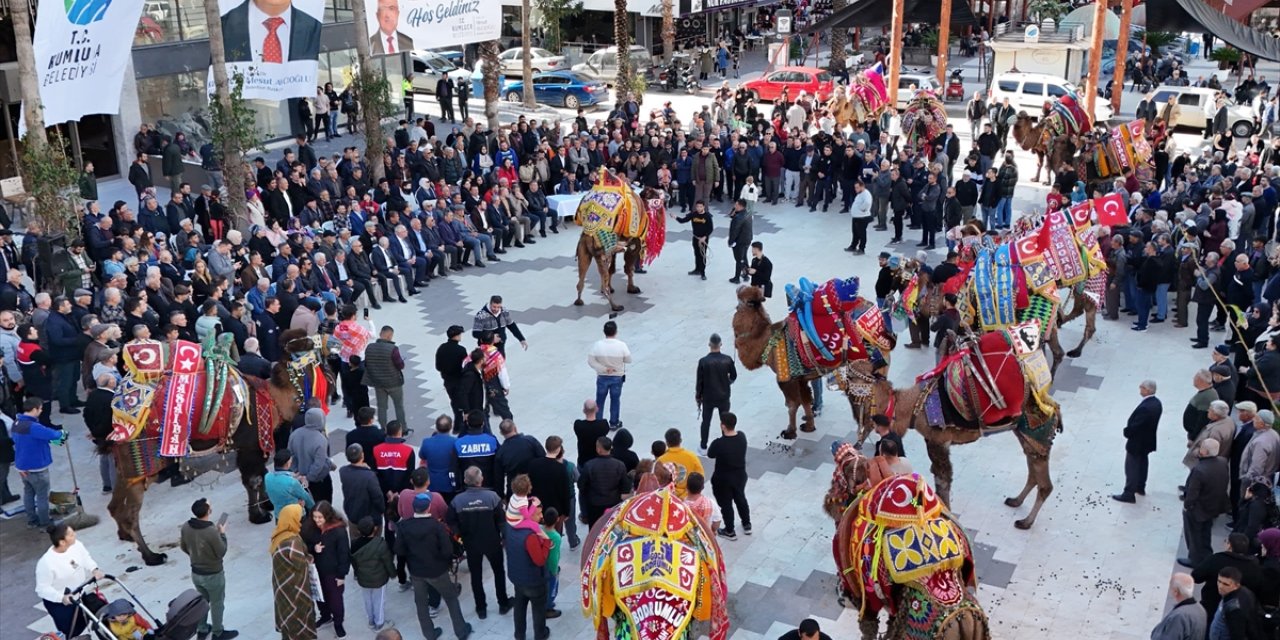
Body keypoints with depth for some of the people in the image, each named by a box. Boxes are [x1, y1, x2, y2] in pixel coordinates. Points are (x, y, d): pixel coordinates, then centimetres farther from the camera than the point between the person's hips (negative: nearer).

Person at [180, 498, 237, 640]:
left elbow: (184, 547, 3)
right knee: (217, 604, 16)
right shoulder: (212, 531, -33)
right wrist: (222, 534, -7)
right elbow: (221, 552, -19)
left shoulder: (185, 527, -13)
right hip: (213, 575, -6)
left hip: (195, 572, 6)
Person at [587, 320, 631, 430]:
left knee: (599, 400, 18)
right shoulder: (621, 345, -22)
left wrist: (604, 369, -14)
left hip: (602, 377, 1)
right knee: (615, 400, 19)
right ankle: (614, 423, 31)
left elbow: (590, 361, -16)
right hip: (617, 377, 0)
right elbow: (628, 360, -9)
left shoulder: (597, 345, -19)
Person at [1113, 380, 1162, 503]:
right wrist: (1129, 430, 6)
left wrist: (1126, 432, -8)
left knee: (1131, 468, 5)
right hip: (1147, 441, 9)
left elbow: (1134, 426, -29)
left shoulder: (1145, 407, -34)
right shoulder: (1156, 402, -5)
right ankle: (1140, 487, 43)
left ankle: (1129, 494, 15)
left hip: (1137, 443, -9)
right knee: (1142, 464, 26)